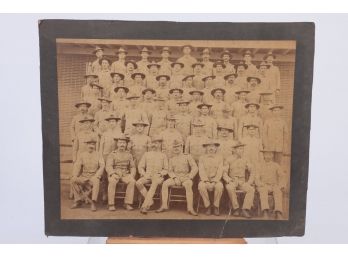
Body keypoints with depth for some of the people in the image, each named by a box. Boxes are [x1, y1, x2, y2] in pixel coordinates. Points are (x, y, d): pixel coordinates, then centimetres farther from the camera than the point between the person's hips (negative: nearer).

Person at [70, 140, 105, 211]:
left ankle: (93, 203, -31)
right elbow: (77, 165, 4)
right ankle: (78, 200, -10)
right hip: (83, 177, 3)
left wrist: (96, 176, -18)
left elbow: (102, 166, -4)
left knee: (96, 181, -35)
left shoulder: (98, 155, 4)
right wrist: (75, 175, -13)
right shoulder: (82, 155, 9)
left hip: (94, 177, -3)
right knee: (73, 180, -22)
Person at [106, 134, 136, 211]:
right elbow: (108, 166, -6)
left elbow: (133, 167, 13)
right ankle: (111, 204, -27)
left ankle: (128, 203, -22)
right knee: (112, 181, -35)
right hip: (114, 173, -2)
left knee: (132, 181, -28)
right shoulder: (112, 154, 4)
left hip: (125, 174, 2)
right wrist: (113, 174, -24)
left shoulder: (129, 155, 13)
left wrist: (132, 175, -7)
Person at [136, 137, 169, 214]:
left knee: (154, 184, -37)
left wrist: (160, 174, -6)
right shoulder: (146, 154, 16)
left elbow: (166, 169, 14)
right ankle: (150, 201, -20)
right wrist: (144, 174, -4)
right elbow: (140, 167, 14)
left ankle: (144, 205, -40)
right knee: (138, 183, -30)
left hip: (158, 176, -2)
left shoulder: (163, 155, 15)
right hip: (147, 175, 2)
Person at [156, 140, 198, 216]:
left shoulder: (188, 157, 6)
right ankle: (164, 206, -20)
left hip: (186, 178, -3)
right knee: (165, 184, -24)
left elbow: (195, 168, -2)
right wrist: (175, 178, -11)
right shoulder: (171, 159, 16)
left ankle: (190, 208, -36)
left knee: (188, 186, -37)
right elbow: (170, 171, 9)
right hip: (175, 178, 3)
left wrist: (189, 178, -13)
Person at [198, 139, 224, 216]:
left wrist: (214, 182, -16)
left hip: (216, 180, 0)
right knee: (201, 186, -32)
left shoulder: (220, 158, 8)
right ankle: (207, 206, -13)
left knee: (220, 186, -32)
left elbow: (220, 171, -2)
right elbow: (201, 171, -2)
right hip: (205, 180, 0)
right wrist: (207, 182, -18)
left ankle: (216, 206, -12)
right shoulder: (202, 158, 8)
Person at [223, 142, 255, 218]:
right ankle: (236, 208, -21)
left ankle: (245, 209, -22)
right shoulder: (228, 159, 4)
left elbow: (252, 172, 14)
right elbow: (224, 172, -2)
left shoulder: (244, 160, 14)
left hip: (242, 181, 3)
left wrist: (249, 182, 0)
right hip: (232, 181, -3)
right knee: (230, 188, -37)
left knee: (251, 189, -26)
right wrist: (228, 180, -20)